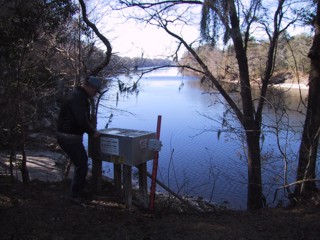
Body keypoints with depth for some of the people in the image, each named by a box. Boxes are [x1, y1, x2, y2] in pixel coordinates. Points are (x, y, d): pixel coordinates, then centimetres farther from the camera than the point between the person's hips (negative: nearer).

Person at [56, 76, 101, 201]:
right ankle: (76, 194, 11)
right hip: (69, 137, -11)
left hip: (72, 135, 11)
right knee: (81, 165, -2)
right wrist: (92, 132, -14)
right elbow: (81, 120, -26)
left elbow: (84, 118, 22)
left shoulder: (80, 96, 14)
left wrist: (92, 129, 12)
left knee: (82, 161, 22)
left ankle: (79, 190, 36)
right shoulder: (77, 97, -20)